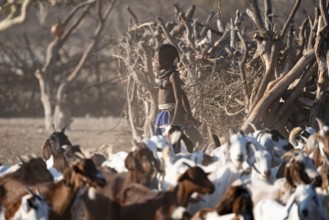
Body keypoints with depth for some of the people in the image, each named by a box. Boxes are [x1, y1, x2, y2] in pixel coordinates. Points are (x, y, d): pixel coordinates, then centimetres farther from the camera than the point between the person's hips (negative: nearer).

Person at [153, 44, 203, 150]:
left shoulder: (173, 75, -11)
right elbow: (182, 95, 20)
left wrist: (174, 121, -22)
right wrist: (189, 115, 24)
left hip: (171, 115, -9)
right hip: (162, 115, 9)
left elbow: (178, 100, -16)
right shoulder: (164, 75, 14)